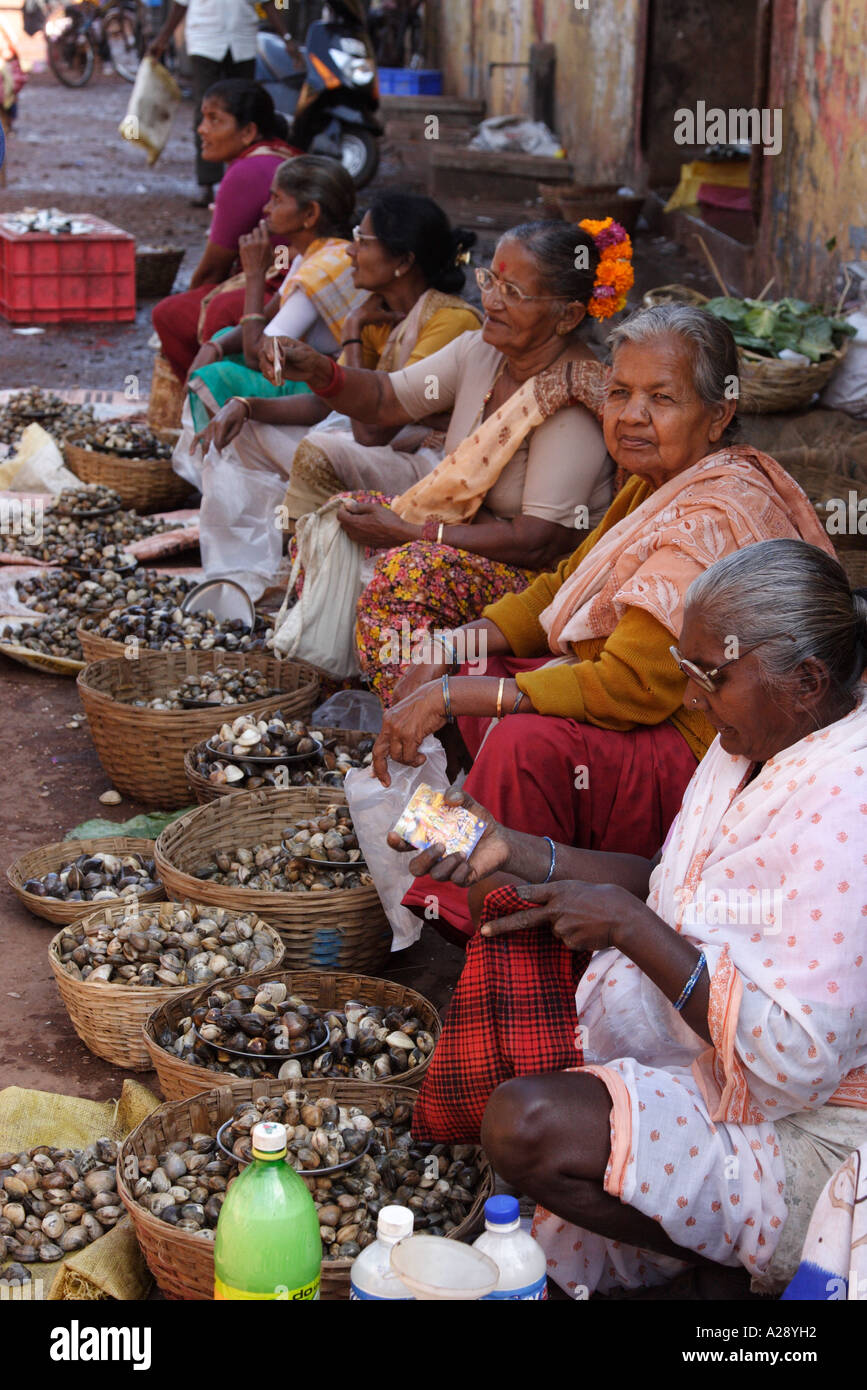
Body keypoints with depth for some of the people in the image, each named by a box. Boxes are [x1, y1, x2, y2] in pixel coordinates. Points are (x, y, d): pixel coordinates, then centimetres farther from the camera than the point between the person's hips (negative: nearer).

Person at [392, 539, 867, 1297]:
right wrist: (518, 851, 2)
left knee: (522, 1125, -24)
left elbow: (795, 1061, -32)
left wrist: (629, 923, -25)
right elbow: (673, 889, 13)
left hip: (804, 1136, -10)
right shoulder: (756, 742, 1)